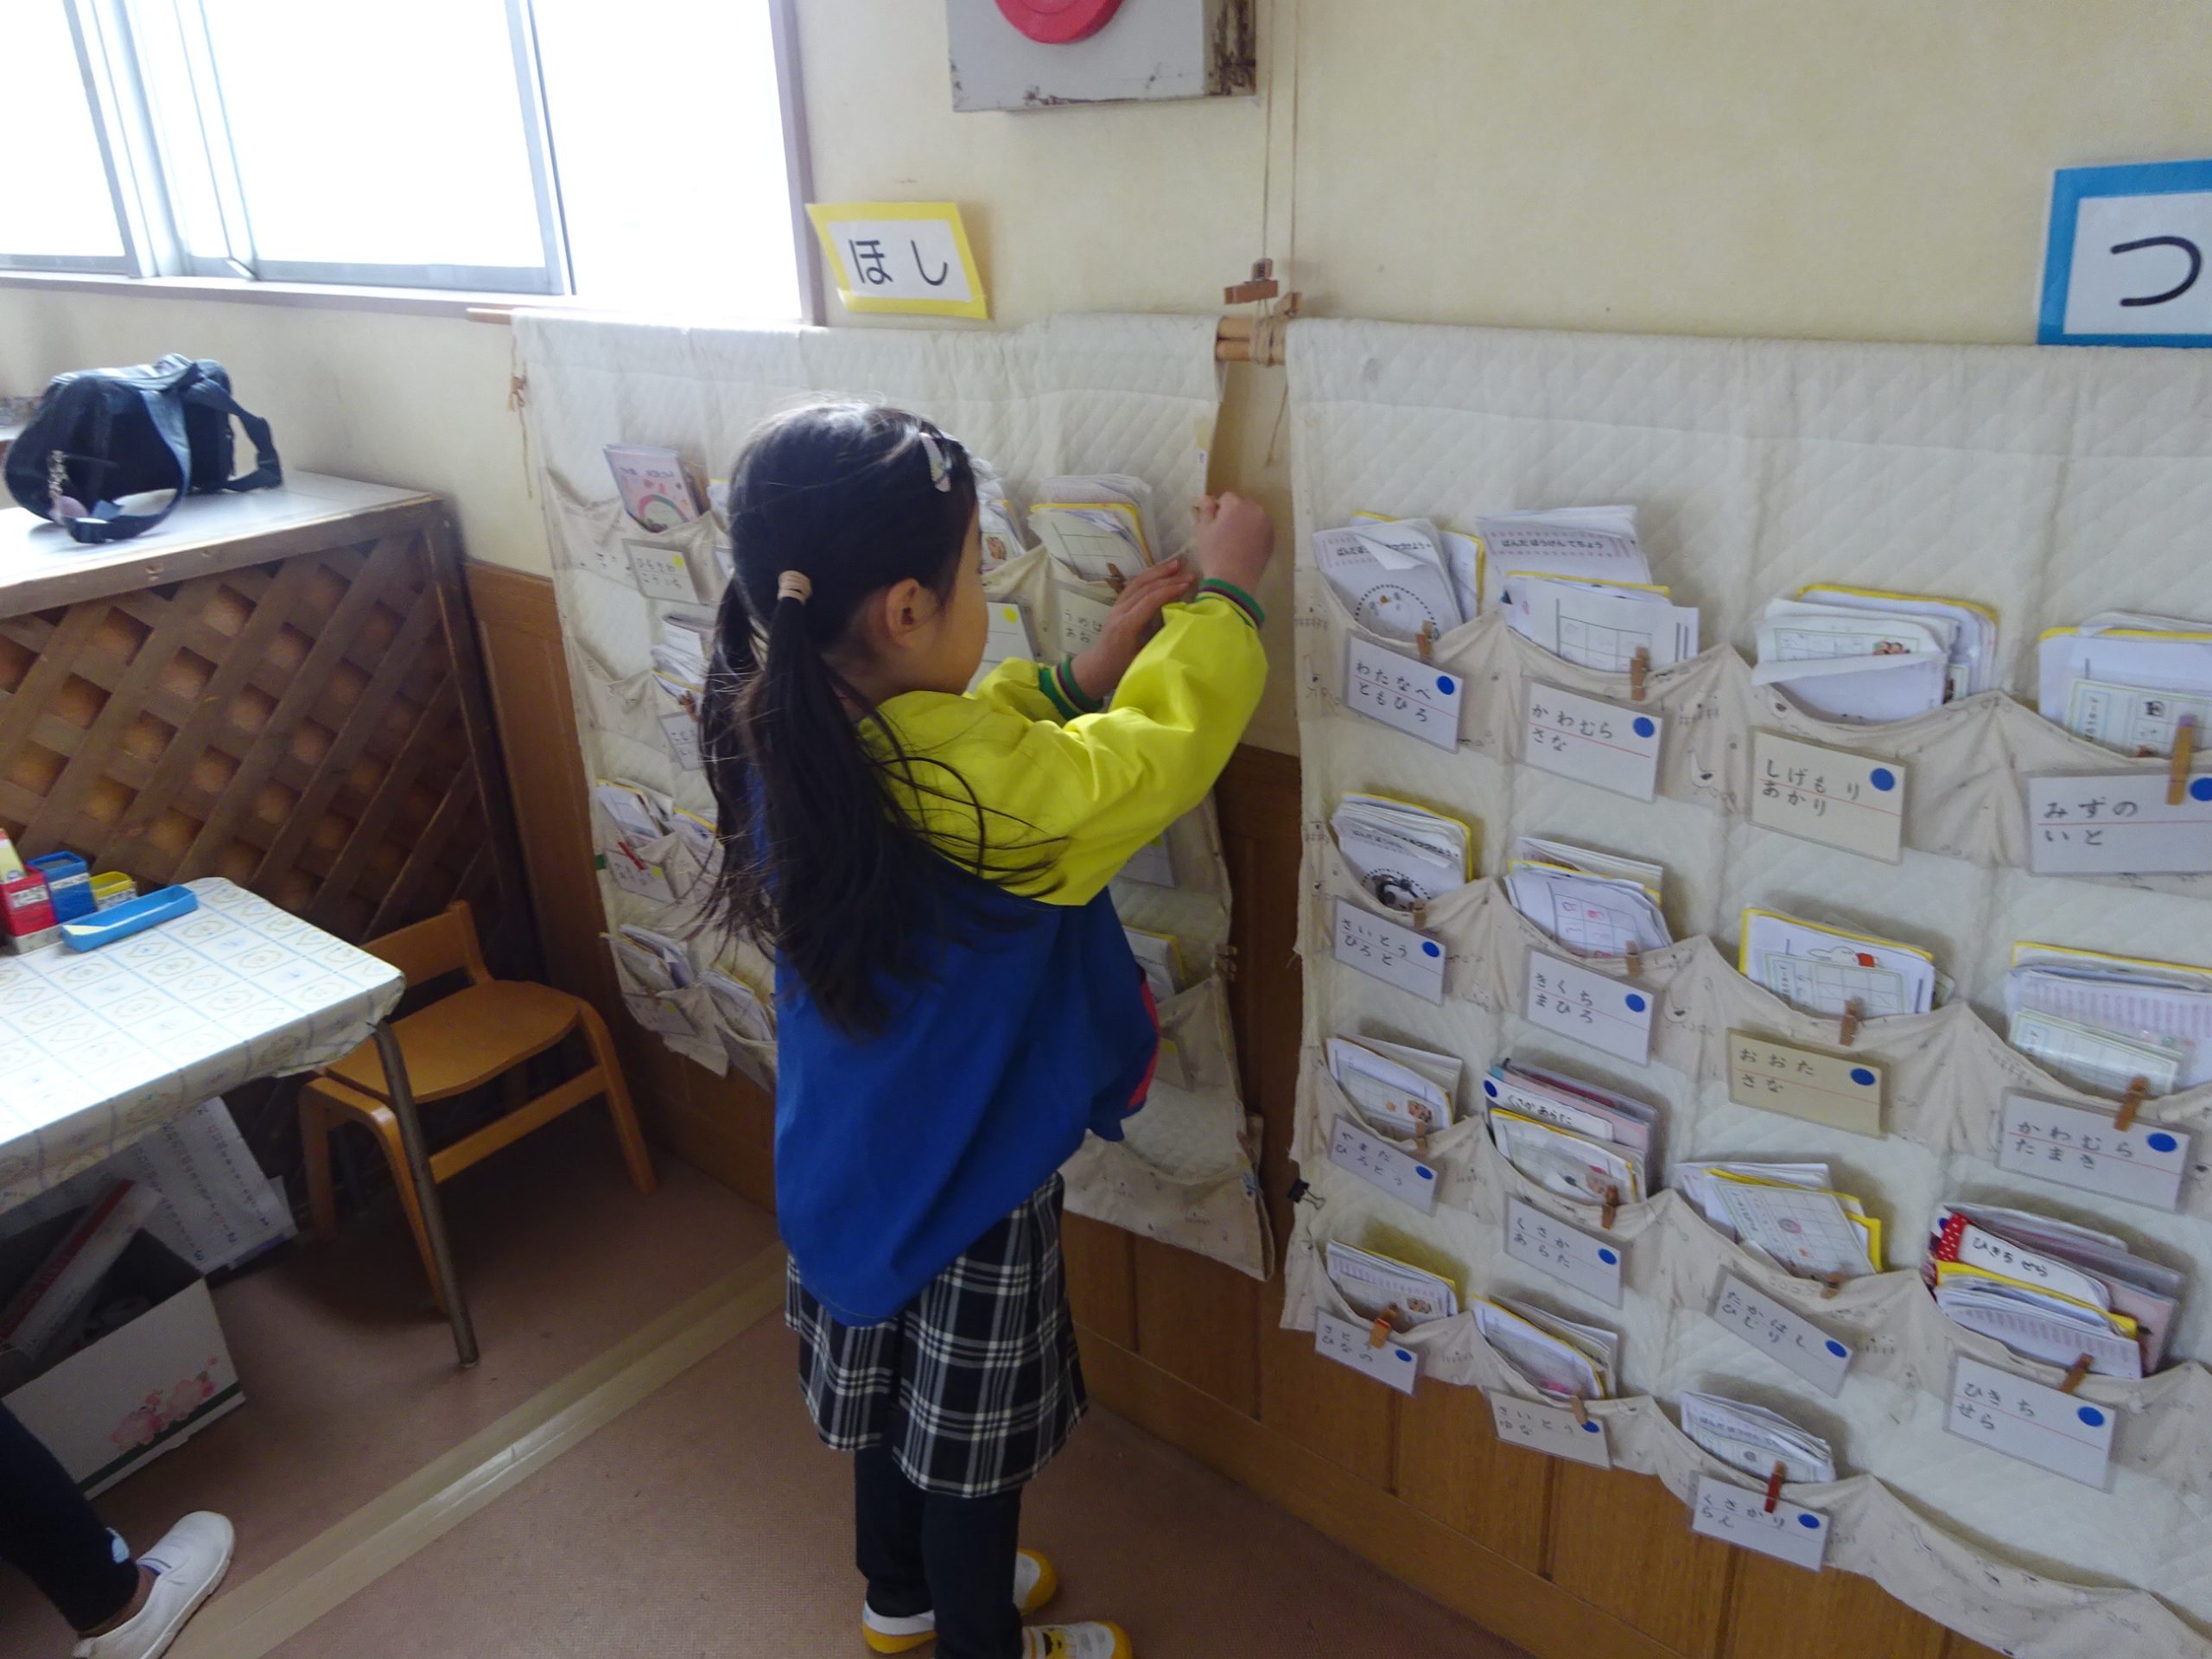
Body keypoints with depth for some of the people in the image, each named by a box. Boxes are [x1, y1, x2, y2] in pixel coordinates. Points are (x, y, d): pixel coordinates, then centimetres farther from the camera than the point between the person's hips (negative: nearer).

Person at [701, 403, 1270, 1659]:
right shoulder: (975, 782, -35)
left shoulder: (783, 735, -12)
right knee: (972, 1433, 18)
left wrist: (1089, 668, -3)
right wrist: (1226, 588, -8)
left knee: (896, 1389, 28)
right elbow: (1167, 743, -22)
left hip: (851, 1147, 7)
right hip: (969, 1175, -7)